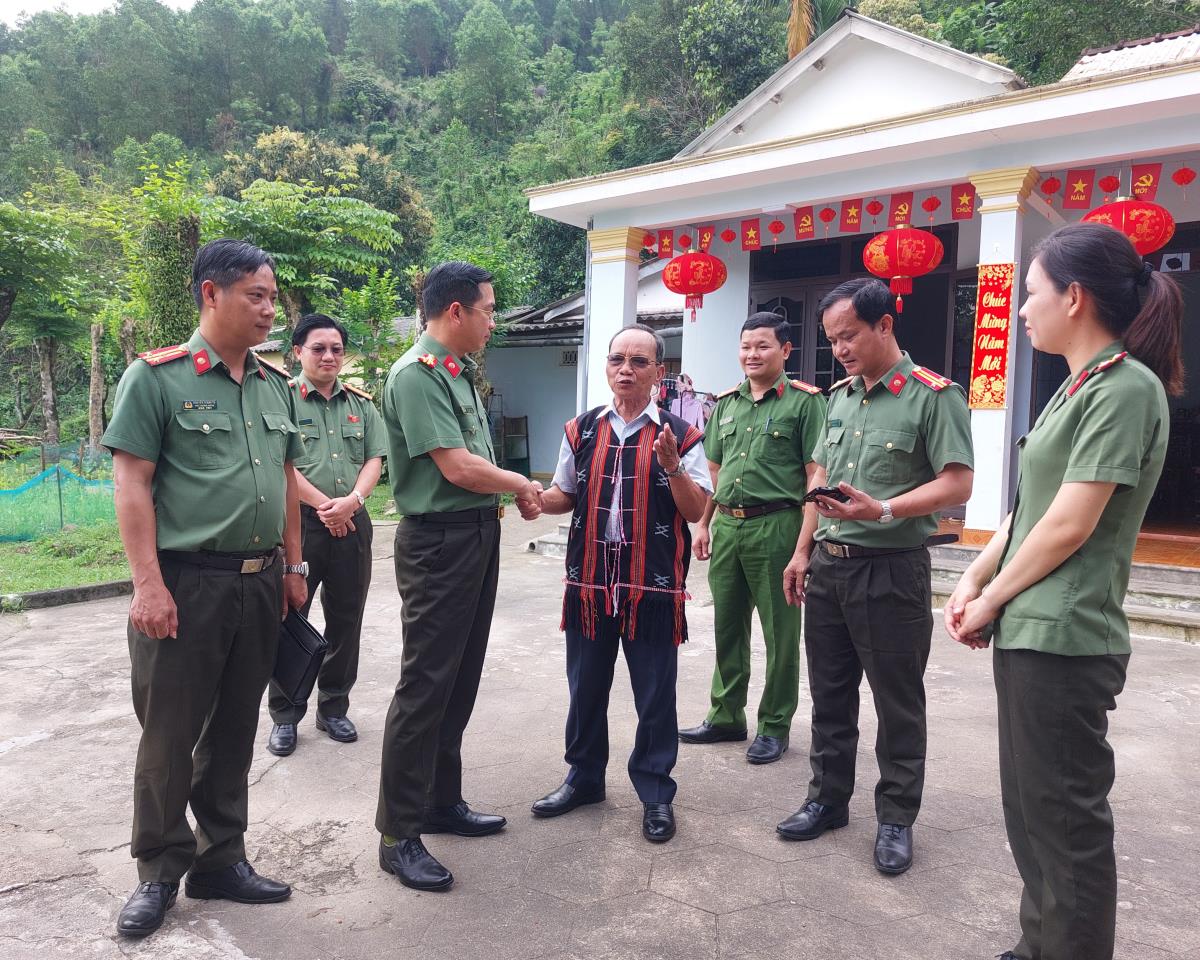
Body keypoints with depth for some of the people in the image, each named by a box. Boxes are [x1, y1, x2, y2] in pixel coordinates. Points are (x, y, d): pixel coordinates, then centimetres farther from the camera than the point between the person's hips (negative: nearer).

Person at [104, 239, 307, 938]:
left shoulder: (275, 385, 11)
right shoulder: (156, 377, -6)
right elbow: (132, 482, -9)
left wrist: (293, 566, 13)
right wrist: (149, 584, -15)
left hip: (259, 585, 5)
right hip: (185, 584, -5)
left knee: (235, 728, 14)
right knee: (170, 734, 5)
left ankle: (220, 860, 29)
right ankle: (160, 873, 24)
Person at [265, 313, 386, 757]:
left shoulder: (361, 403, 13)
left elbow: (374, 459, 7)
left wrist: (352, 500, -10)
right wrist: (323, 505, -14)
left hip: (352, 521, 4)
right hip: (300, 520, -4)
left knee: (346, 619, 10)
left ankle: (334, 708, 24)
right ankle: (284, 714, 16)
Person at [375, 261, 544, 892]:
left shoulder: (459, 373, 14)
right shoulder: (416, 374, -15)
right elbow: (457, 467, -21)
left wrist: (517, 496, 0)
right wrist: (520, 484, -5)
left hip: (477, 535, 10)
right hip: (438, 540, -10)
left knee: (460, 679, 16)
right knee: (425, 686, -3)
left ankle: (441, 802, 31)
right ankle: (398, 835, 9)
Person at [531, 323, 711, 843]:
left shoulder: (679, 435, -2)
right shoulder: (582, 430, 7)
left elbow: (697, 512, -5)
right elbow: (565, 497, 14)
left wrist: (672, 467, -21)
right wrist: (533, 496, -7)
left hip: (653, 584, -3)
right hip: (589, 579, 3)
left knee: (655, 694, 7)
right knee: (585, 687, 16)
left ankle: (656, 793, 25)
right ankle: (584, 776, 35)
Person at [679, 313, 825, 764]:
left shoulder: (804, 402, -3)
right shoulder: (726, 404, 14)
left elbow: (816, 476, -8)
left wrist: (805, 541, -14)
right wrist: (703, 524, 13)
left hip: (775, 527, -6)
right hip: (727, 526, 6)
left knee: (780, 631, 5)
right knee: (727, 626, 14)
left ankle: (774, 727, 18)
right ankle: (726, 717, 28)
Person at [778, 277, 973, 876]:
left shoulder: (934, 396, -10)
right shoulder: (840, 397, 12)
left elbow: (957, 485, -15)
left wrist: (882, 510, -27)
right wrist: (803, 553, 14)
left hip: (891, 570, -6)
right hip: (827, 566, 7)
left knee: (898, 703, 6)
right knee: (829, 693, 15)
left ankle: (896, 819, 21)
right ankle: (828, 798, 30)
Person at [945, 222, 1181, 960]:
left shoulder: (1125, 389, -15)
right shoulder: (1080, 388, 14)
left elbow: (1069, 524, -19)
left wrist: (993, 598, -8)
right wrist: (973, 581, 4)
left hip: (1062, 639, -10)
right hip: (1026, 632, 10)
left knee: (1065, 820, 4)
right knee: (1031, 809, 20)